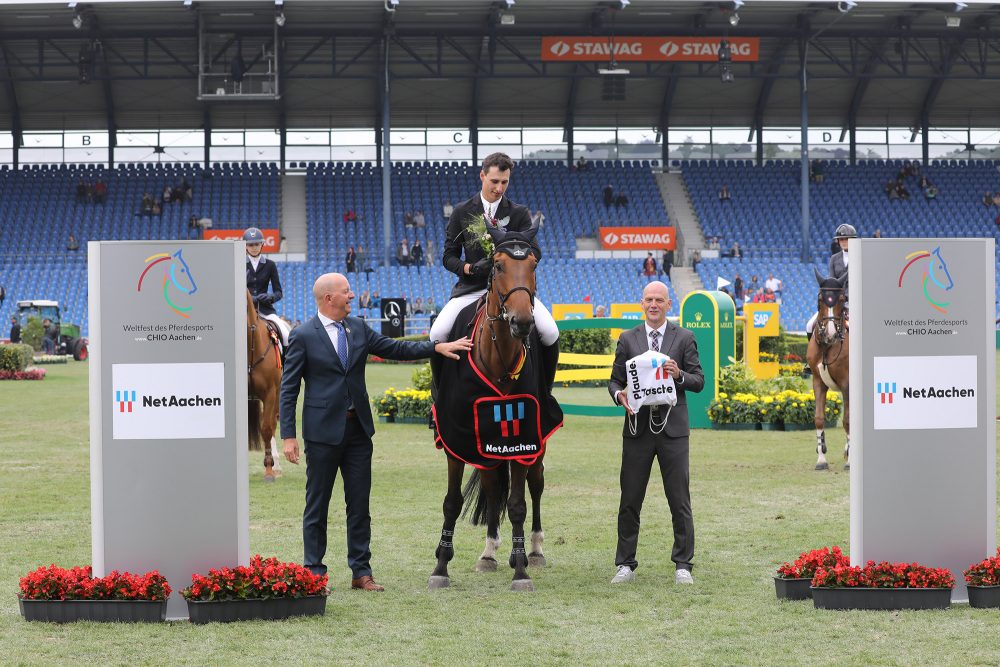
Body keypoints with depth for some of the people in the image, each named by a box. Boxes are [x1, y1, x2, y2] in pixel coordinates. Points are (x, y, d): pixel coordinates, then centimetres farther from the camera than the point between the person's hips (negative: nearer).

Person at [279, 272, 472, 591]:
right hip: (323, 431, -5)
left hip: (358, 429, 5)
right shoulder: (303, 336, -8)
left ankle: (361, 572, 14)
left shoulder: (358, 328, 8)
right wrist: (288, 436, -12)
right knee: (317, 505, 3)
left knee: (360, 504, 8)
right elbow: (288, 389, -7)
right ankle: (314, 572, 10)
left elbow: (395, 349, 15)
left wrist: (437, 347, 4)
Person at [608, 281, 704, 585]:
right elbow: (615, 379, 10)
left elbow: (699, 381, 4)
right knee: (629, 501, 3)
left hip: (672, 427, -1)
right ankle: (625, 565, 10)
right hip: (638, 427, 1)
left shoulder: (684, 338, 5)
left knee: (680, 501, 0)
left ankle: (683, 565, 7)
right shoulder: (628, 339, 9)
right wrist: (619, 394, -12)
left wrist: (679, 375, -16)